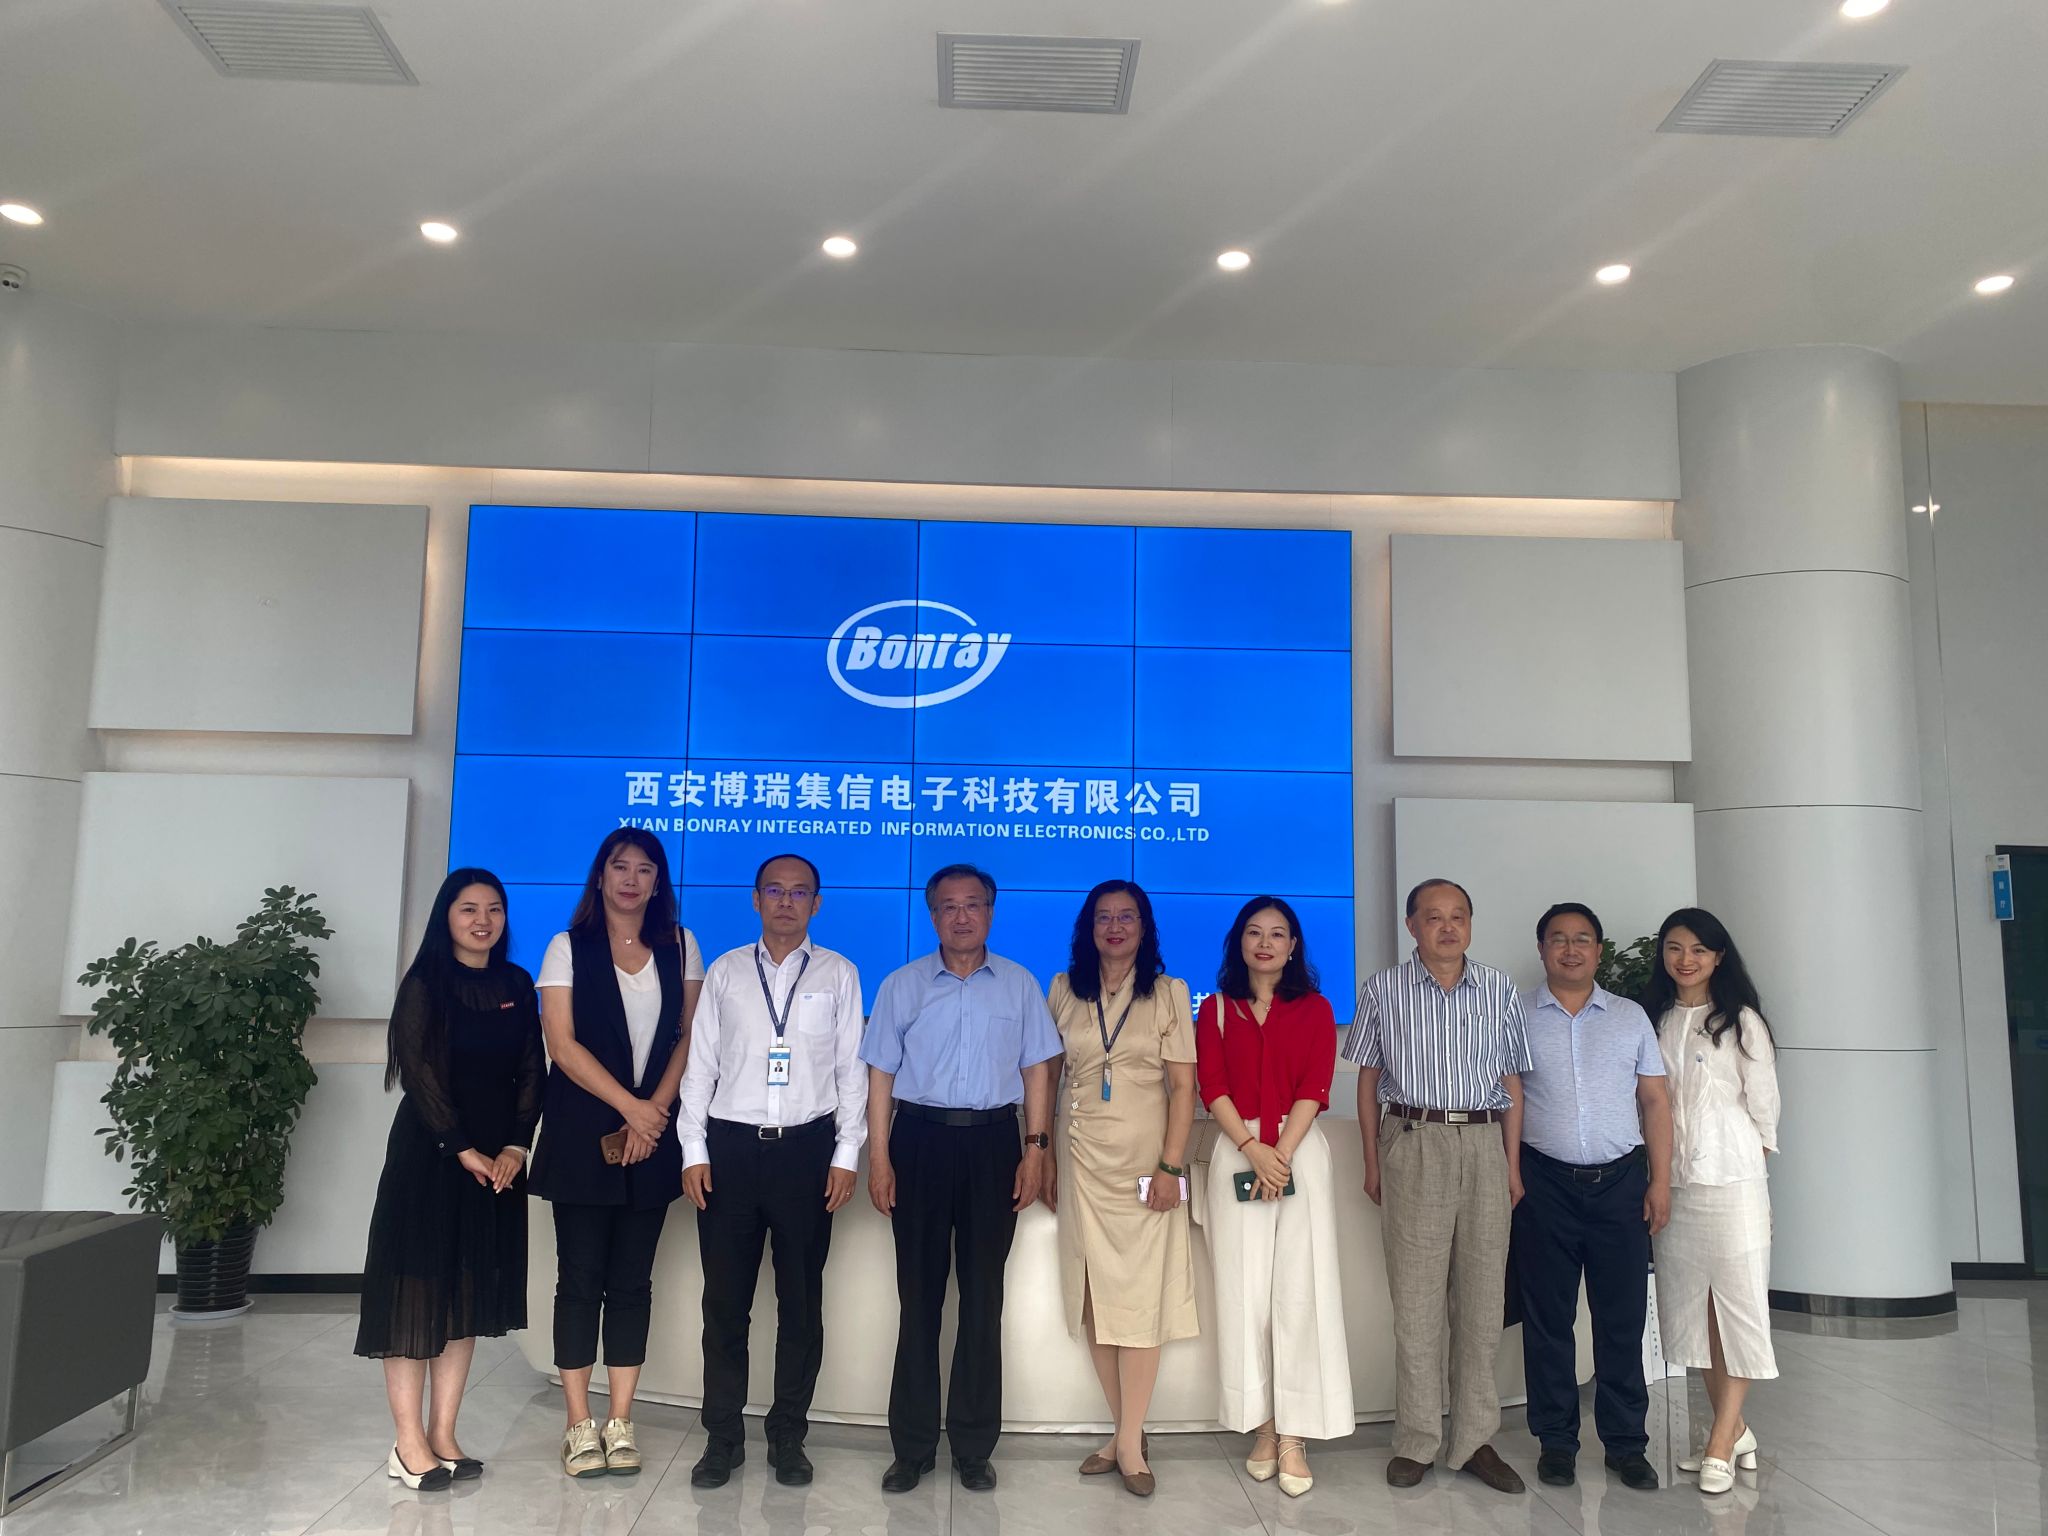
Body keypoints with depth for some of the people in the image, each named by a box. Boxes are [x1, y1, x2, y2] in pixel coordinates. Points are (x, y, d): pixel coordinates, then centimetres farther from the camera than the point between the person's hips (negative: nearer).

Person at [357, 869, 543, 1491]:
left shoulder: (518, 985, 7)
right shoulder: (425, 983, -5)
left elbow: (532, 1070, 5)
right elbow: (418, 1073, -10)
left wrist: (516, 1145, -7)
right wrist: (463, 1149, -14)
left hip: (497, 1160, 4)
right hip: (428, 1154, -4)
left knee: (471, 1292, 8)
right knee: (416, 1287, -1)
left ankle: (444, 1434, 17)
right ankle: (409, 1442, 7)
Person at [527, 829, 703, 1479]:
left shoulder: (679, 947, 7)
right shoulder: (569, 947, 0)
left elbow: (689, 1037, 4)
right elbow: (564, 1045, -7)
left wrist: (655, 1110, -8)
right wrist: (630, 1108, -12)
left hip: (653, 1133, 2)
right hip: (582, 1134, -2)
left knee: (633, 1279, 6)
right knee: (581, 1277, 2)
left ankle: (620, 1423, 14)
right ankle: (579, 1425, 12)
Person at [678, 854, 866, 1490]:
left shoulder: (838, 974, 5)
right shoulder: (725, 972, 7)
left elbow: (852, 1068, 3)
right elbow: (700, 1063, 6)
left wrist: (846, 1155, -3)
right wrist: (693, 1150, 0)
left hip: (808, 1149, 0)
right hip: (731, 1148, 1)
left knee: (801, 1301, 8)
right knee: (725, 1299, 6)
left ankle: (788, 1437, 22)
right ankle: (722, 1437, 20)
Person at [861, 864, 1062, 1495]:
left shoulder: (1019, 984, 7)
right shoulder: (903, 985, 4)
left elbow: (1037, 1069, 7)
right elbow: (881, 1074, 3)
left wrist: (1036, 1148, -2)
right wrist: (878, 1157, -4)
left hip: (993, 1141, 1)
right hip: (920, 1138, 0)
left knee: (984, 1295, 7)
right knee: (919, 1294, 6)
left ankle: (973, 1447, 19)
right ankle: (912, 1446, 17)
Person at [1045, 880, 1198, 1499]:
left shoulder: (1168, 993, 1)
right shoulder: (1064, 990, 5)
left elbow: (1183, 1086, -2)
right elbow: (1047, 1077, 9)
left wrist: (1170, 1166, -10)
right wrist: (1043, 1156, 5)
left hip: (1144, 1161, -2)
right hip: (1082, 1160, 2)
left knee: (1138, 1296, -1)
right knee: (1093, 1296, 4)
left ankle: (1129, 1443, 7)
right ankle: (1126, 1433, 16)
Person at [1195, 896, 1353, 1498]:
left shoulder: (1314, 1009, 6)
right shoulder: (1217, 1008, 9)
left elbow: (1314, 1089, -2)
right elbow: (1212, 1086, 0)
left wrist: (1280, 1154, -14)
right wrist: (1252, 1148, -13)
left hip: (1299, 1151, -1)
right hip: (1236, 1153, 1)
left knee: (1299, 1288, -3)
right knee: (1244, 1289, 2)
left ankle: (1294, 1434, 3)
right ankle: (1261, 1425, 11)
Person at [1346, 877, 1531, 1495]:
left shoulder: (1500, 990, 8)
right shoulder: (1384, 990, 3)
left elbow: (1512, 1081, 9)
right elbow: (1368, 1078, 6)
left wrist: (1513, 1165, 5)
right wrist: (1373, 1162, 3)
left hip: (1484, 1145, 2)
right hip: (1413, 1143, -2)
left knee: (1482, 1295, 6)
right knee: (1415, 1296, 1)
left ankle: (1475, 1439, 16)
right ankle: (1416, 1442, 11)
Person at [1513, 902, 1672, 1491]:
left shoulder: (1632, 1018, 9)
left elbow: (1655, 1101, 9)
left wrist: (1660, 1181, 2)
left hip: (1620, 1182, 1)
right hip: (1545, 1185, -1)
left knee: (1623, 1320, 6)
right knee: (1548, 1318, 6)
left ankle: (1626, 1443, 19)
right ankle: (1556, 1440, 18)